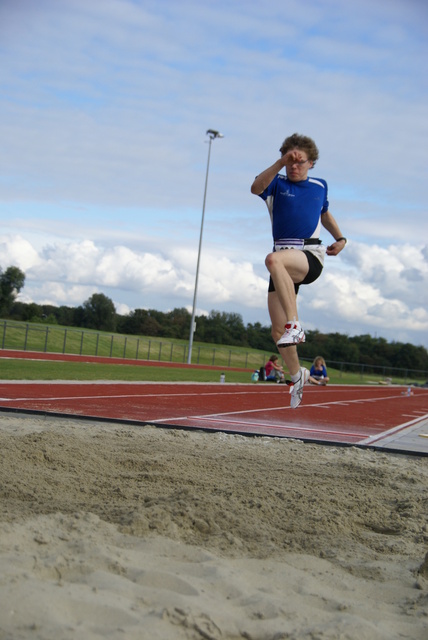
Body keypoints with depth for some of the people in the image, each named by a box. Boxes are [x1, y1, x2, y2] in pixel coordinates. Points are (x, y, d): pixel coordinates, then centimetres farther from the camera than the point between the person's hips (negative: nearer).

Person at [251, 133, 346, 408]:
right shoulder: (277, 183, 6)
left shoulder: (319, 186, 13)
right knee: (277, 332, 0)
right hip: (284, 258, 2)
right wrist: (280, 163, -30)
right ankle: (297, 374, 27)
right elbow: (256, 188, -18)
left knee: (274, 259, -38)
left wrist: (340, 238, 17)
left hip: (311, 257, -2)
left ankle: (295, 324, -38)